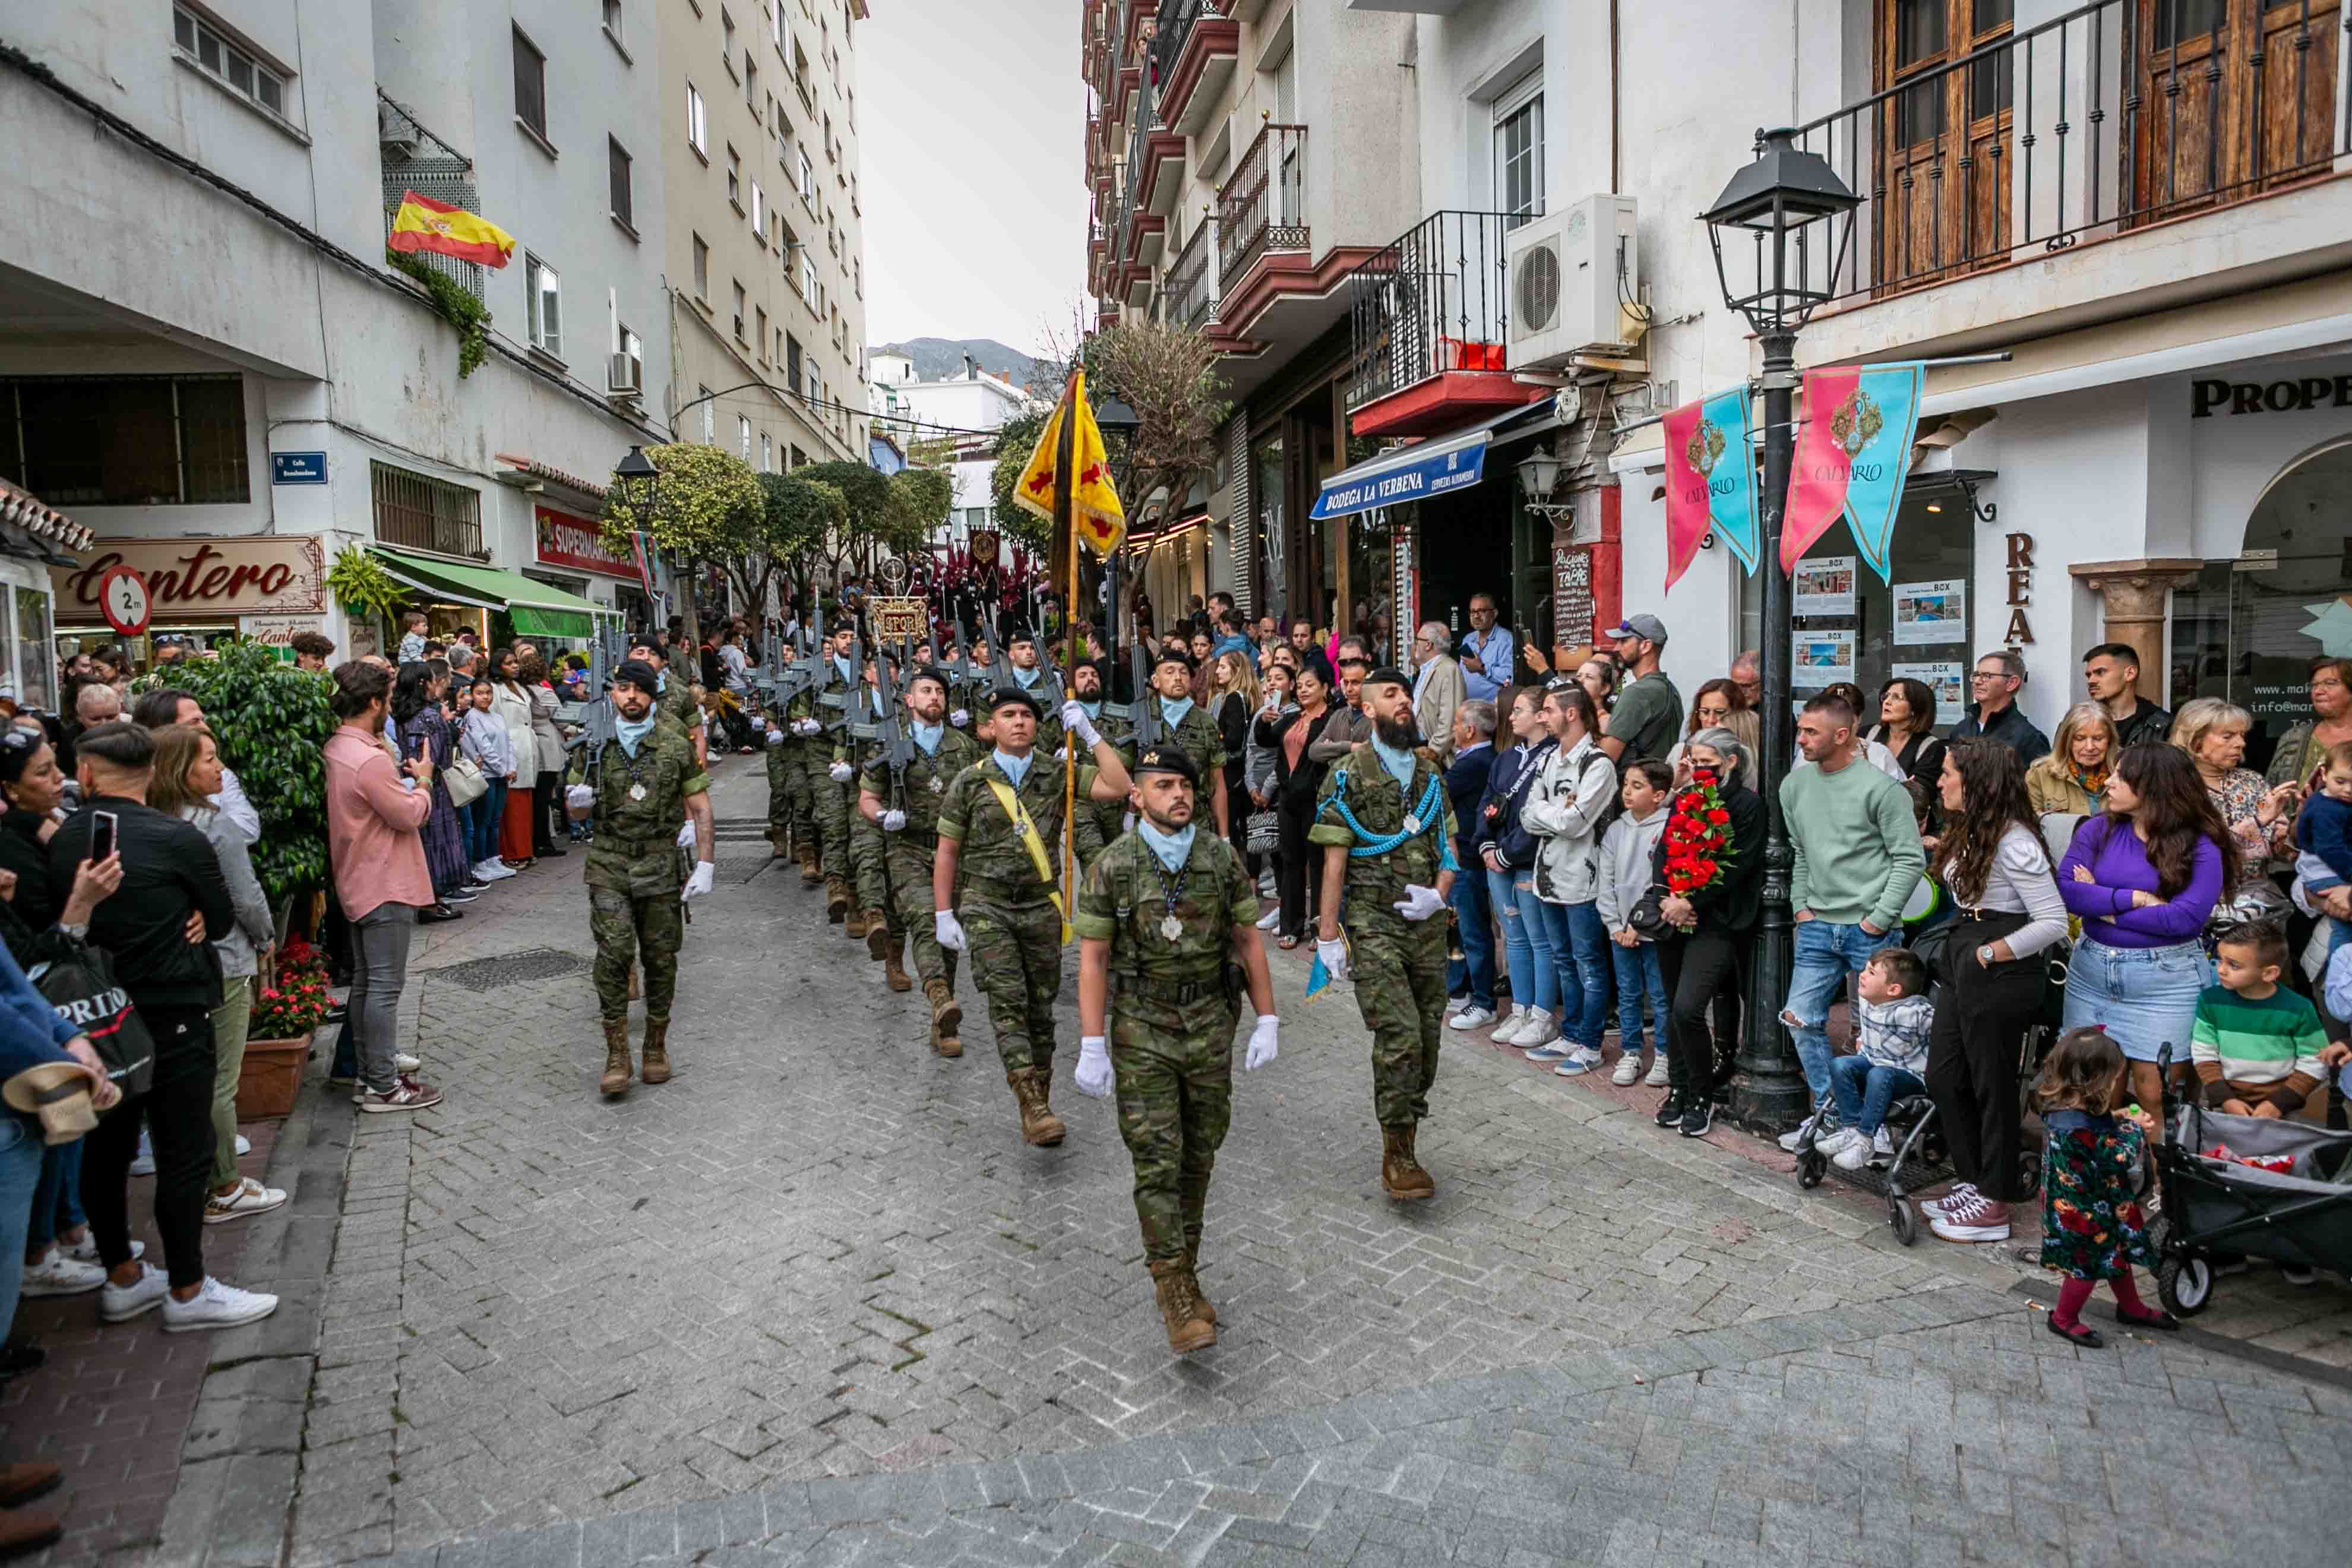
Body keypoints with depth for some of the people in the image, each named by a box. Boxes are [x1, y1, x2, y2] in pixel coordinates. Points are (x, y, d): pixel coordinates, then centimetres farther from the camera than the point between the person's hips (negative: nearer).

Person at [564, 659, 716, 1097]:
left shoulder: (676, 745, 1)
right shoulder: (594, 745, 4)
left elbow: (700, 808, 2)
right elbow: (574, 808, 12)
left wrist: (705, 866, -6)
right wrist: (579, 799, -13)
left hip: (662, 867, 0)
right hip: (609, 867, 0)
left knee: (660, 958, 6)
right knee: (613, 954, -11)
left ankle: (656, 1047, 22)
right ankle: (617, 1056, -3)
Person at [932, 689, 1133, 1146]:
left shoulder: (1057, 775, 4)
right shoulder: (970, 782, 1)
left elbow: (1118, 787, -9)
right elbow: (947, 852, 5)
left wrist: (1090, 735, -11)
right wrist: (944, 915, 0)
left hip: (1041, 906, 2)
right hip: (987, 907, -2)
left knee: (1040, 1006, 8)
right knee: (1007, 1000, -15)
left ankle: (1040, 1101, 21)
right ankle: (1032, 1106, -19)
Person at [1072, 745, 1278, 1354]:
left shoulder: (1222, 859, 1)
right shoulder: (1113, 867, -7)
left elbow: (1247, 942, 6)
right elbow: (1093, 960, -7)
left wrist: (1268, 1021, 2)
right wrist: (1092, 1048, -12)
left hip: (1210, 1023, 3)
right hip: (1141, 1029, -3)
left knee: (1199, 1155, 11)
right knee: (1157, 1162, -5)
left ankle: (1183, 1271, 27)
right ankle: (1177, 1297, 1)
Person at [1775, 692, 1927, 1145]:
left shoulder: (1880, 786, -11)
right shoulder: (1795, 784, 7)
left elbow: (1910, 859, -10)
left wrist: (1879, 919, -12)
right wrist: (1800, 906, 7)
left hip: (1870, 929, -5)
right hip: (1818, 926, 5)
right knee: (1802, 1019, 4)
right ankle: (1828, 1110, 20)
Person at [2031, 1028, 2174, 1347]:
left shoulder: (2068, 1110, -4)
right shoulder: (2077, 1128, -35)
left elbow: (2102, 1134, 12)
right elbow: (2119, 1158, -27)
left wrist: (2118, 1120, -6)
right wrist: (2135, 1129, -12)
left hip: (2101, 1207, 10)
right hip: (2083, 1214, -10)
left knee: (2118, 1254, 26)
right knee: (2089, 1266, 9)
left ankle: (2131, 1307, 48)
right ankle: (2064, 1318, 29)